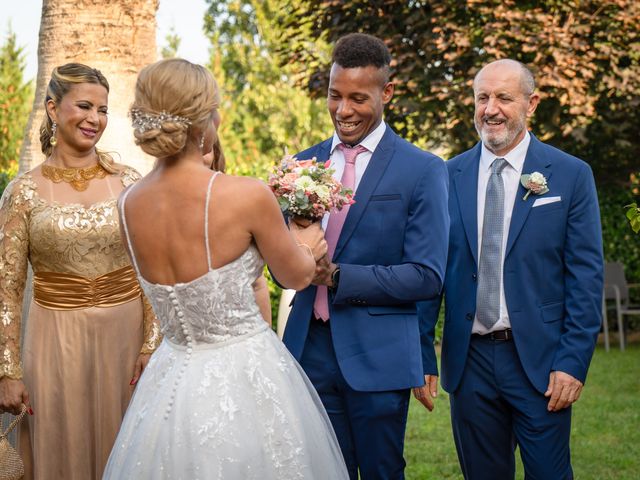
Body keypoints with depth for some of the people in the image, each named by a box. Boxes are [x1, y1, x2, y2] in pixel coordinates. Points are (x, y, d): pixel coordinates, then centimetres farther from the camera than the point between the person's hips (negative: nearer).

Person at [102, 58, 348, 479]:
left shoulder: (129, 206, -3)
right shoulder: (247, 195, -19)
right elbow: (298, 275, -2)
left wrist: (289, 243, 23)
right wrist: (306, 245, 21)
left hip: (172, 380, 5)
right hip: (247, 382, -5)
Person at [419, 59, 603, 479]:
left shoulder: (571, 175, -1)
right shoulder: (449, 176, 4)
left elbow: (586, 277, -3)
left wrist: (573, 363, -10)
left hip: (540, 362, -2)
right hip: (469, 361, 2)